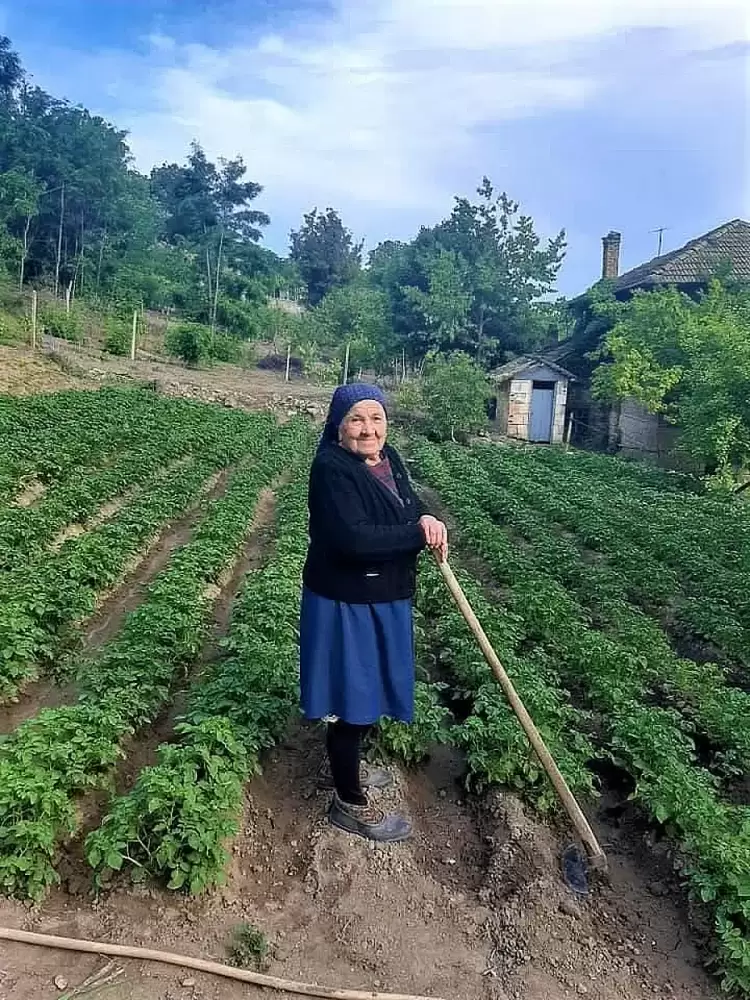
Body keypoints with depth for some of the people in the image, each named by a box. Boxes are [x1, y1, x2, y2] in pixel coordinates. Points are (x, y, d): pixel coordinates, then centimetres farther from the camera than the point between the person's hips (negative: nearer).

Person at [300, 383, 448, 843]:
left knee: (371, 691, 23)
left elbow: (410, 503, 11)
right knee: (353, 700, 5)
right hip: (346, 604, -8)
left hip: (385, 601, 8)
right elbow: (353, 539, -32)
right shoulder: (331, 469, -22)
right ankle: (350, 803, 25)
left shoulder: (389, 458, 2)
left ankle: (345, 766, 46)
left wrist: (427, 519, -13)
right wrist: (419, 534, -23)